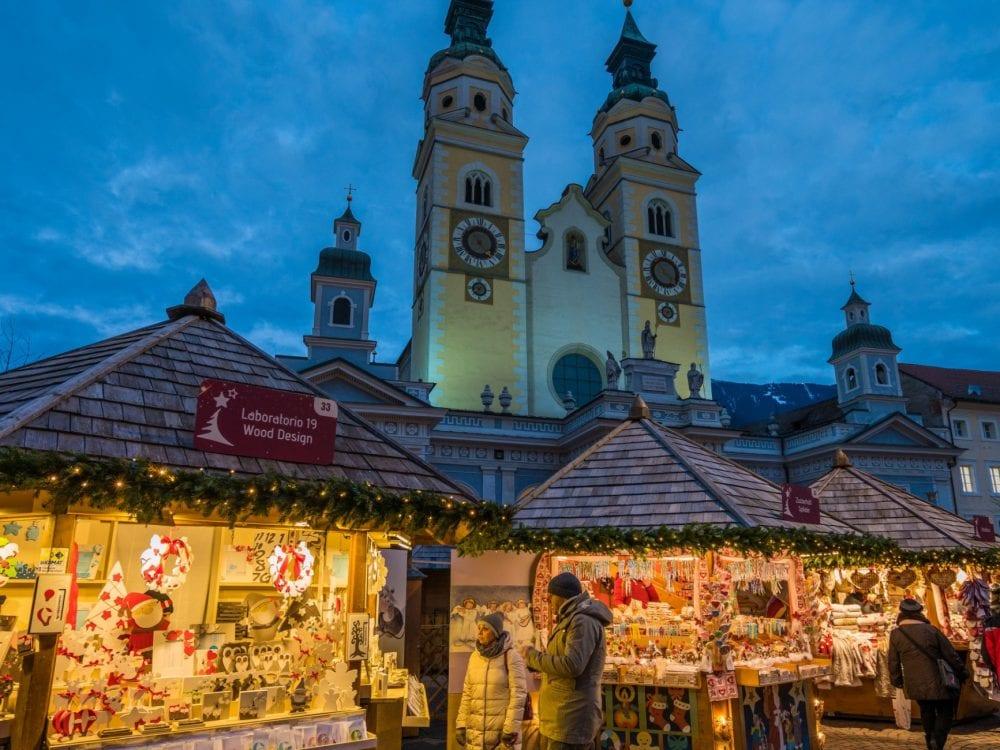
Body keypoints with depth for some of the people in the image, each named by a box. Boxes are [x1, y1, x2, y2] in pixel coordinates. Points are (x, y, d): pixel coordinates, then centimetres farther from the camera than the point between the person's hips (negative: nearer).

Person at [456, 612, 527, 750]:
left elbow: (518, 694, -12)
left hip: (502, 728, -5)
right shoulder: (475, 656, 7)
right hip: (476, 729, 5)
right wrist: (461, 724, 6)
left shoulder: (511, 656, -8)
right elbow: (467, 693, 11)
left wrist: (511, 728, -16)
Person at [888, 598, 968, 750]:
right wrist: (961, 672, 15)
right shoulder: (931, 630, -9)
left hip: (914, 685, 2)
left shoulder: (895, 634, -3)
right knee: (945, 713, 10)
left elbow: (893, 662, 2)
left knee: (926, 712, 23)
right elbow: (951, 654, -2)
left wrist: (897, 681, 18)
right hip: (937, 683, -2)